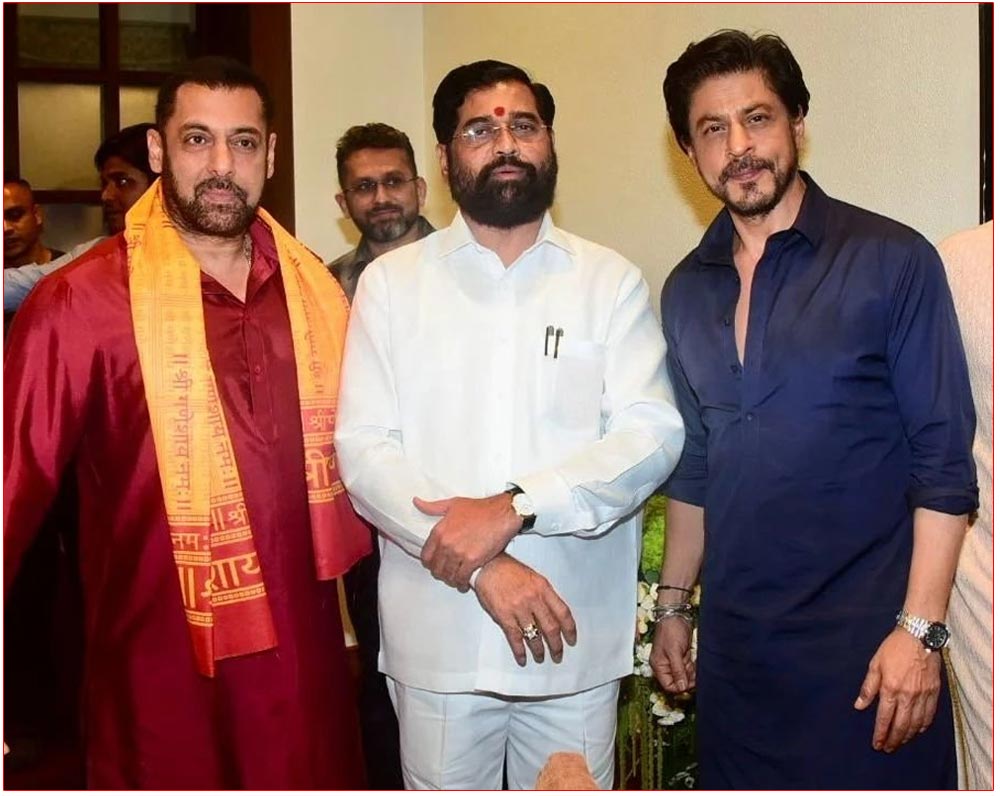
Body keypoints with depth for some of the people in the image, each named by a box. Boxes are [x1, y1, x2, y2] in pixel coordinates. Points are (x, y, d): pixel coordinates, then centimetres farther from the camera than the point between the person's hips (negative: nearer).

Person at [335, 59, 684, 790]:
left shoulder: (610, 281, 3)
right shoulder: (391, 283, 3)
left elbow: (653, 434, -6)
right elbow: (364, 449, -5)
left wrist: (515, 506, -18)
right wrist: (481, 568, -15)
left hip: (576, 637, 1)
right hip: (437, 639, 0)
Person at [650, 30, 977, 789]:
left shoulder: (892, 260, -7)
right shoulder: (687, 290, 8)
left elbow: (944, 461, -9)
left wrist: (919, 629, -13)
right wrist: (674, 603, 14)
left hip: (863, 637, -4)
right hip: (734, 637, 5)